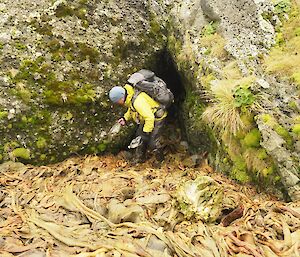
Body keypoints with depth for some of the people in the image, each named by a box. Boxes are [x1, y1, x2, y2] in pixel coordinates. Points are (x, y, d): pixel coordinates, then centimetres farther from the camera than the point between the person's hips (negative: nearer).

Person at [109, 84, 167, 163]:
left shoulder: (138, 101, -37)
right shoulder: (129, 98, -5)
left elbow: (149, 117, -36)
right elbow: (131, 110, 16)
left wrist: (146, 132, -29)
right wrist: (125, 118, 0)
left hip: (157, 118, -10)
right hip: (147, 119, 10)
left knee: (152, 141, -12)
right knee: (139, 137, 13)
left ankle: (161, 161, 10)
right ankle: (139, 159, 28)